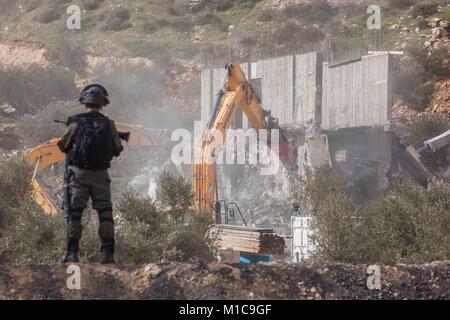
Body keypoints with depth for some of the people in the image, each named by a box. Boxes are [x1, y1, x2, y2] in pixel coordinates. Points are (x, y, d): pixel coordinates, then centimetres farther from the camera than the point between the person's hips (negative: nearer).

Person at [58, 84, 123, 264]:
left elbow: (63, 147, 2)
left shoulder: (76, 123, -9)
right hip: (100, 175, 1)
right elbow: (117, 150, 6)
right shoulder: (108, 124, -4)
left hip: (78, 174, -1)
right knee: (105, 212, 9)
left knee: (74, 212, 4)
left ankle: (73, 252, -1)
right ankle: (107, 252, 4)